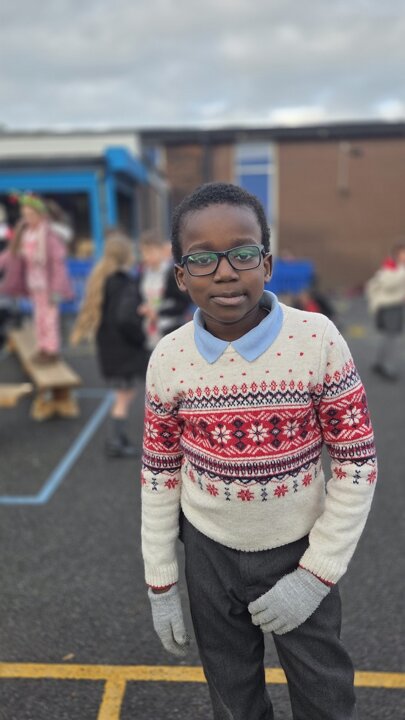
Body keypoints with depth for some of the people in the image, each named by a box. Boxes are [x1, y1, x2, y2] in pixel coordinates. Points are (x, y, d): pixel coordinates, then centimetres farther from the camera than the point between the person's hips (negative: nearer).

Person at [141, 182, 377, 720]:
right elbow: (159, 475, -3)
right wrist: (160, 583, 2)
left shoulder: (317, 339, -20)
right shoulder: (169, 359, -13)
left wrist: (316, 574, -13)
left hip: (298, 550, -1)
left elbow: (358, 461, -13)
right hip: (210, 553, 2)